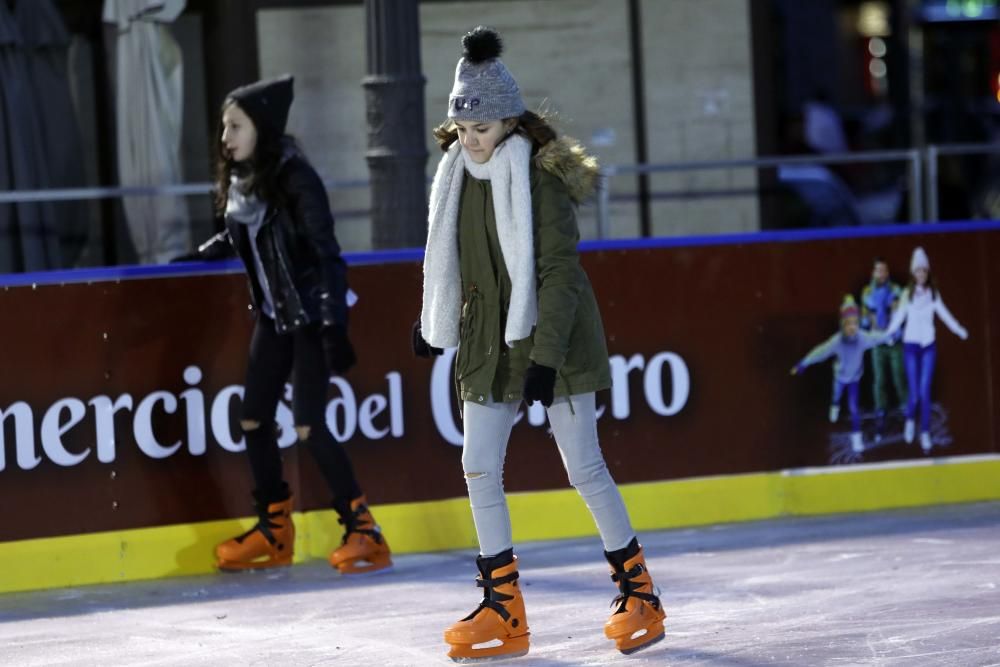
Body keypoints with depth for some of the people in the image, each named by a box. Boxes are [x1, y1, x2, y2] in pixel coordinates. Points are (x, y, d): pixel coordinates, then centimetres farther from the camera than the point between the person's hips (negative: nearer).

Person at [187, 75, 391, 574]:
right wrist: (206, 253, 10)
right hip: (272, 317, 8)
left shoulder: (295, 179, -19)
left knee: (309, 427, -12)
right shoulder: (239, 181, 3)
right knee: (253, 420, 8)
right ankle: (274, 531, 23)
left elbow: (327, 254, -20)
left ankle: (363, 531, -3)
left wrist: (334, 328, -24)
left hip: (309, 316, -8)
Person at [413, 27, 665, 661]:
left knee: (584, 467, -1)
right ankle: (503, 607, 7)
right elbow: (447, 255, 21)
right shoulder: (459, 176, 5)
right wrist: (433, 319, 29)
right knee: (480, 468, 0)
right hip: (489, 345, 7)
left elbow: (560, 272, -19)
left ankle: (639, 591, 13)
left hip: (555, 342, -7)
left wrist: (546, 355, -24)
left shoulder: (539, 177, -16)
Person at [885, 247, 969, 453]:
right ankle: (910, 420, 26)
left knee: (925, 391, -3)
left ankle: (925, 433, 5)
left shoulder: (933, 293, 4)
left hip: (929, 345, 1)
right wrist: (887, 334, -15)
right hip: (911, 344, -1)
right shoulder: (908, 293, -1)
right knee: (914, 392, -4)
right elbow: (899, 316, -4)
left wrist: (959, 330, 1)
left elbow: (944, 314, 6)